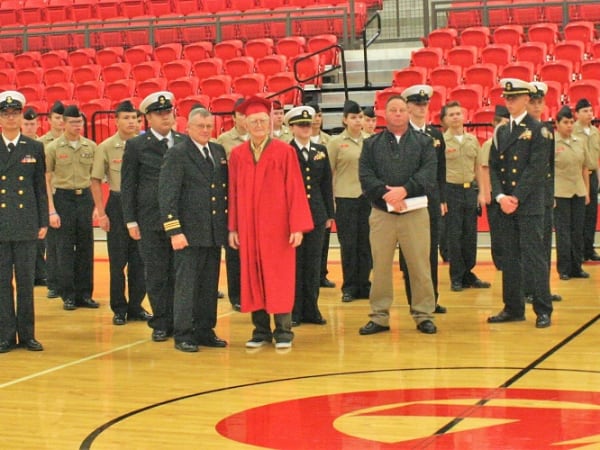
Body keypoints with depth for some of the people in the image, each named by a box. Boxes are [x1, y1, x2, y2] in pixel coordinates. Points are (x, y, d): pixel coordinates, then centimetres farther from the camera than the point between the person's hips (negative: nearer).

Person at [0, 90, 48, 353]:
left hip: (26, 224, 1)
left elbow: (41, 188, 7)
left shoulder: (35, 148, 7)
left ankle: (27, 334, 12)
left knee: (26, 281, 5)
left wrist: (43, 223, 3)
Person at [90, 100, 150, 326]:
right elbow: (96, 181, 0)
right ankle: (119, 308, 13)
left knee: (140, 260, 6)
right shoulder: (106, 147, -3)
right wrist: (101, 212, -6)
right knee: (118, 260, 3)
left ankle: (136, 307, 17)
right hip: (118, 204, -2)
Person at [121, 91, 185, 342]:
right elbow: (128, 186, 2)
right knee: (156, 275, 3)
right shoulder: (136, 146, 2)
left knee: (178, 274, 2)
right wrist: (131, 221, -3)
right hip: (150, 220, -2)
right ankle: (160, 324, 12)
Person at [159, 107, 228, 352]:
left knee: (210, 286, 11)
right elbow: (167, 195, -10)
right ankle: (183, 335, 6)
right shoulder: (177, 154, -6)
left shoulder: (219, 152, 13)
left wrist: (228, 225, 8)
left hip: (215, 232, 6)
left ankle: (205, 331, 19)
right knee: (187, 284, -1)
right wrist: (174, 231, -16)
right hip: (190, 233, -6)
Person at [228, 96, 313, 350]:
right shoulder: (237, 155, 5)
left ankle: (283, 331, 8)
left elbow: (295, 189, -6)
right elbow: (233, 193, 7)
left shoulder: (285, 151, -3)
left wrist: (298, 226, -11)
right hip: (248, 227, 3)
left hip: (277, 226, -3)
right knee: (252, 278, 5)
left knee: (279, 278, 0)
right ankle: (260, 330, 14)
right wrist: (233, 228, 2)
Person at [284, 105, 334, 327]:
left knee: (313, 263, 7)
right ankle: (293, 311, 7)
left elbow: (327, 184, 12)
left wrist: (330, 214, 8)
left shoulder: (320, 151, 11)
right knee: (294, 263, 1)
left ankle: (311, 309, 14)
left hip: (317, 214, 4)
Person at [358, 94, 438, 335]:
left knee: (420, 266, 0)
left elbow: (428, 174, -5)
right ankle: (379, 316, 12)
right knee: (380, 267, 4)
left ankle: (424, 315, 9)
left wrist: (404, 190, -18)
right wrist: (386, 194, -16)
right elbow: (366, 176, 0)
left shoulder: (424, 142, 8)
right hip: (381, 213, 1)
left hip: (415, 213, -1)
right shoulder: (372, 144, 11)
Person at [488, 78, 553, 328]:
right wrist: (500, 197, -7)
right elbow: (493, 167, 9)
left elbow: (537, 168, -11)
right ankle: (513, 308, 15)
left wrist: (516, 198, -15)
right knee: (509, 258, 8)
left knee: (534, 256, -5)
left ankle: (543, 310, 0)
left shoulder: (537, 130, -3)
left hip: (529, 205, -5)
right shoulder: (500, 132, 13)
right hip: (505, 205, 5)